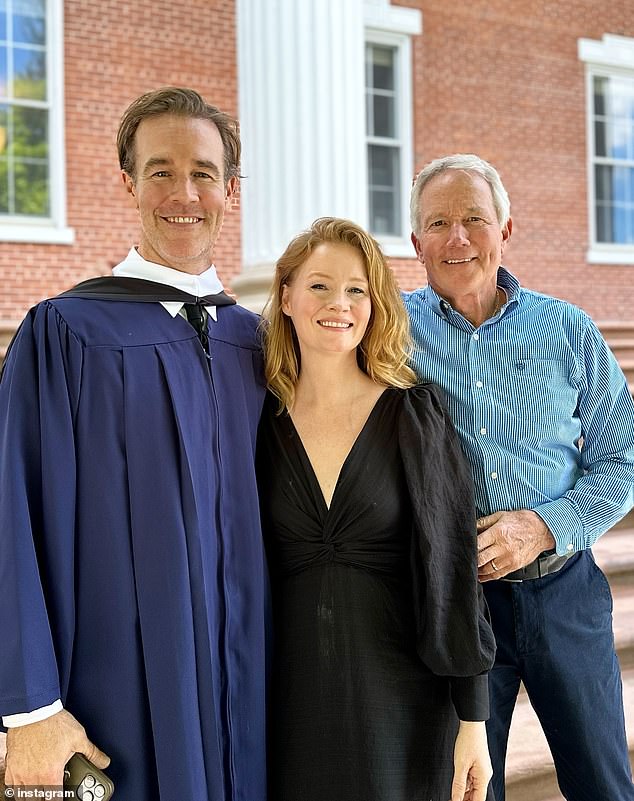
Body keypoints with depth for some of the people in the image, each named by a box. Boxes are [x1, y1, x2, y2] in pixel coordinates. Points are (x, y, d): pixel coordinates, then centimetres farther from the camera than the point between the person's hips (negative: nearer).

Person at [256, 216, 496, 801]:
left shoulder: (415, 413, -4)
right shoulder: (260, 424, 1)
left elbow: (453, 563, -6)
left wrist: (472, 718, -8)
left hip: (403, 699, -1)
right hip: (294, 698, 2)